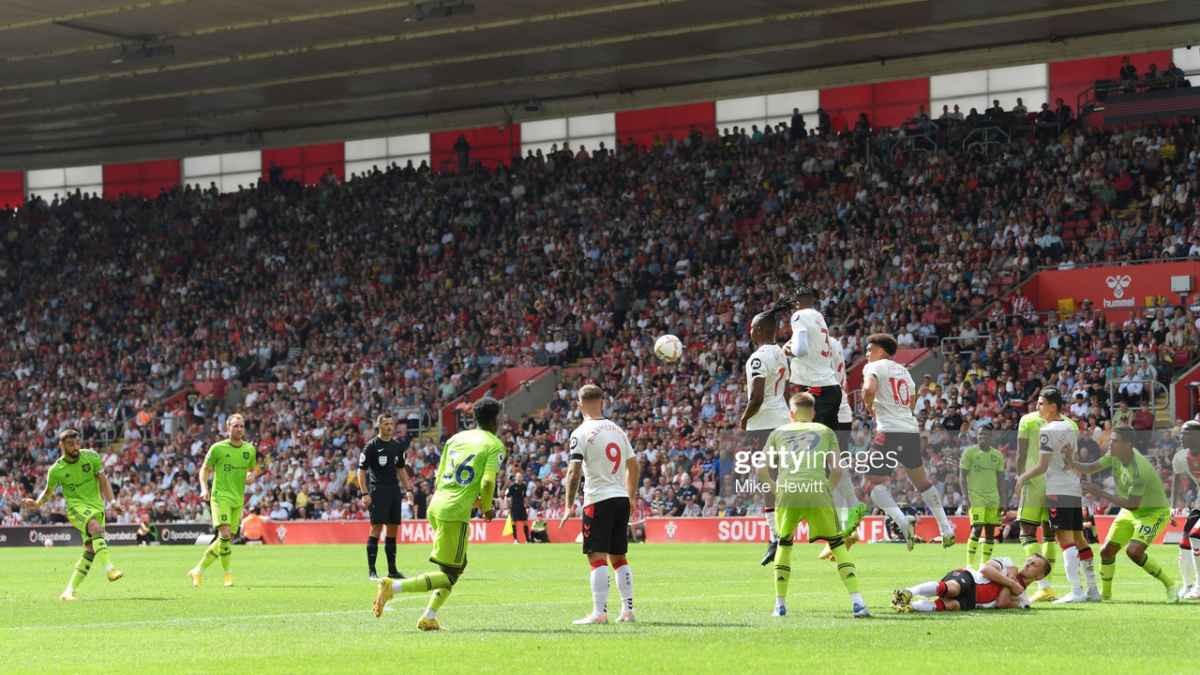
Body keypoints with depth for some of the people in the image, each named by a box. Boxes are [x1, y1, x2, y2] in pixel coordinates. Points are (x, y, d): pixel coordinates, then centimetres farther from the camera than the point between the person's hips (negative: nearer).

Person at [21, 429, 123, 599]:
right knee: (96, 527, -34)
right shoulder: (56, 470, -4)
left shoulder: (91, 456, -1)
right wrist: (37, 503, -8)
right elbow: (48, 491, 11)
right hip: (76, 506, -3)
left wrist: (111, 501, -6)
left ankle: (70, 590, 4)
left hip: (96, 506, 3)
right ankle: (109, 568, -44)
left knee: (90, 549, -4)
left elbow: (103, 480, 4)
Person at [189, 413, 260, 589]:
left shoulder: (250, 449, 8)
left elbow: (253, 468, 21)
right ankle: (228, 574, -10)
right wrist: (204, 488, -11)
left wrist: (252, 476, -3)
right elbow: (205, 469, 4)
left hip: (238, 499, 5)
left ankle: (199, 570, 16)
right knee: (225, 535, -21)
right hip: (221, 496, -5)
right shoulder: (217, 448, -4)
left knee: (228, 539, 4)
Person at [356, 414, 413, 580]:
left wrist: (408, 489, 15)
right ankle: (371, 571, -7)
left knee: (393, 528, 7)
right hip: (378, 490, -6)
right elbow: (361, 471, -6)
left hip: (394, 490, 6)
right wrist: (365, 493, -13)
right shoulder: (371, 446, -5)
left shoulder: (398, 446, 13)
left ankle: (392, 569, 13)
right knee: (377, 527, -10)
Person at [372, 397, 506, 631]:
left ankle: (430, 617, 14)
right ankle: (393, 587, -16)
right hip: (455, 514, -8)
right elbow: (488, 483, -16)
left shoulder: (456, 438, 17)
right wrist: (487, 509, 3)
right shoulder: (495, 445, -3)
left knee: (458, 566, 22)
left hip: (435, 506, 8)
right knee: (449, 575, -1)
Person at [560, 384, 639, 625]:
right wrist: (631, 496, 31)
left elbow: (574, 471, -13)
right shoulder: (618, 430, 12)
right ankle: (627, 610, 12)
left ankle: (599, 612, -11)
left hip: (598, 499, -6)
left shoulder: (581, 433, -7)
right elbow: (633, 465, 19)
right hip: (621, 499, 6)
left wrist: (569, 505, -8)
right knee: (618, 557, 14)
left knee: (597, 557, -7)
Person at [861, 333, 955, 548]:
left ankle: (902, 522, -23)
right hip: (912, 430, 7)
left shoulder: (874, 367, -1)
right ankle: (947, 529, 21)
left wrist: (869, 406, -2)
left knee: (874, 484, -2)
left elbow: (869, 389, -21)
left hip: (889, 431, -7)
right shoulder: (903, 371, 21)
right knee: (921, 481, 21)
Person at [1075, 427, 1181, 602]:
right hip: (1129, 512, 8)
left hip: (1154, 511, -8)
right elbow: (1091, 468, 0)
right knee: (1107, 551, 1)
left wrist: (1101, 494, -30)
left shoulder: (1139, 470, -33)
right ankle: (1105, 593, 22)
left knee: (1134, 551, -26)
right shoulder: (1115, 456, -8)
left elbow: (1133, 504, -31)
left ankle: (1170, 583, -9)